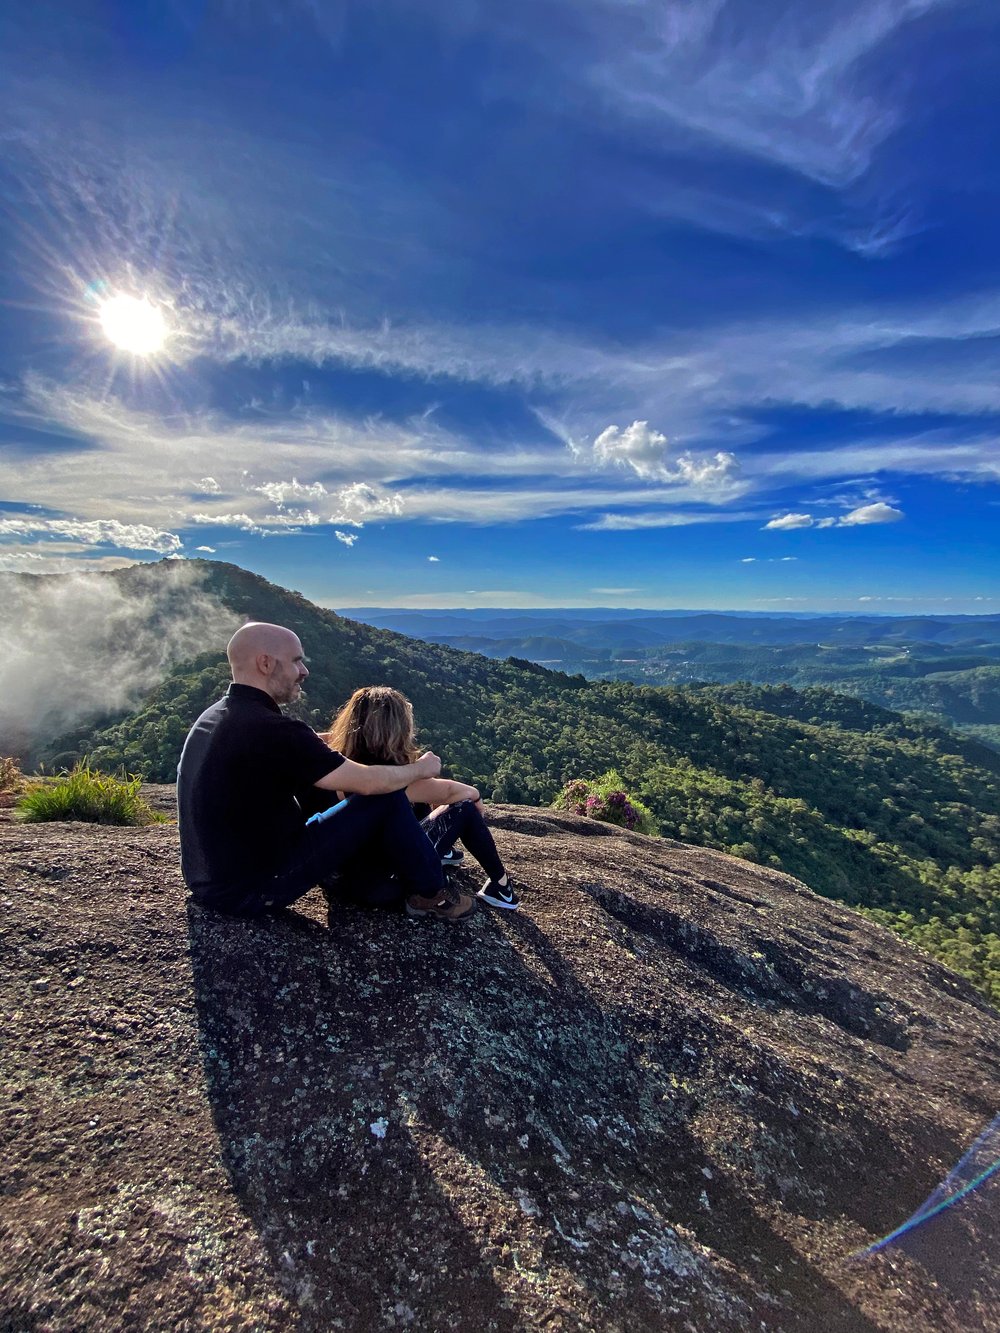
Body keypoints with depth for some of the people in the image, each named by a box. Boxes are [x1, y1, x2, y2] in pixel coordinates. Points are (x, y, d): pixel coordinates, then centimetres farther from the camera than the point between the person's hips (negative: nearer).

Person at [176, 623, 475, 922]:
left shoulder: (212, 717, 4)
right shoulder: (272, 731, -26)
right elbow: (369, 782, -19)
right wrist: (421, 768, -1)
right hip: (254, 889, -9)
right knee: (386, 797, -10)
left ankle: (380, 884, 20)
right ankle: (429, 894, 12)